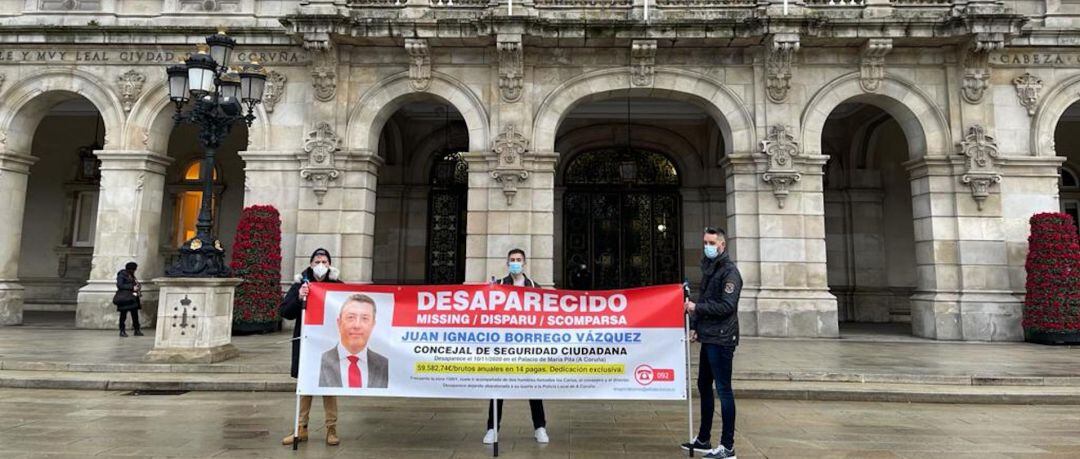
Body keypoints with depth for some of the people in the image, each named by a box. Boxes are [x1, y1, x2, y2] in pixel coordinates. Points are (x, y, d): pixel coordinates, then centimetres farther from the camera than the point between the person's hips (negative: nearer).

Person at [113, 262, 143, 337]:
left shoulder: (131, 276, 17)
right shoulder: (122, 275, -6)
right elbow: (119, 285, -15)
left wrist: (137, 285, 4)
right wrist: (132, 288, -19)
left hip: (133, 297, 7)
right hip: (124, 298, -7)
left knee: (135, 313, 5)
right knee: (123, 314, -3)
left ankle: (137, 330, 9)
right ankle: (122, 331, 2)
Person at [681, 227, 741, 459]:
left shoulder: (729, 271, -11)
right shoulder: (708, 268, 17)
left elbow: (727, 305, -19)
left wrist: (696, 308, -19)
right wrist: (695, 326, 12)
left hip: (721, 340, -9)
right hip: (708, 338, 9)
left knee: (723, 389, -3)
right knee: (704, 386, 16)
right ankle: (703, 440, 28)